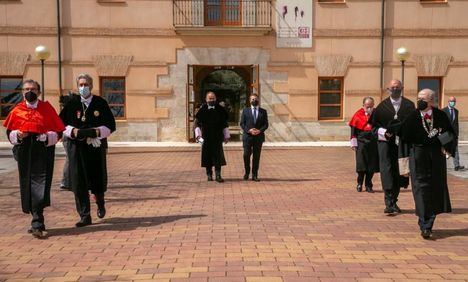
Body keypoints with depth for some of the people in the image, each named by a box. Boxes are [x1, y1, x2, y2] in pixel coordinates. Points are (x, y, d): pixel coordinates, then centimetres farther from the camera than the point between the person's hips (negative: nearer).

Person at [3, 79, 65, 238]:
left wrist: (47, 137, -15)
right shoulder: (17, 111, 9)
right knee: (27, 186, 7)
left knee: (40, 185, -11)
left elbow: (58, 131, 2)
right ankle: (37, 221, 21)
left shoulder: (47, 109, 2)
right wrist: (17, 135, -7)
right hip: (24, 153, 3)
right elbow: (9, 132, 13)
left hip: (43, 152, -3)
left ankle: (37, 223, -12)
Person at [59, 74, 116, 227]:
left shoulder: (100, 103, 3)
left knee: (98, 179, 7)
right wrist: (75, 131, -13)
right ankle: (85, 216, 4)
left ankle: (100, 203, 39)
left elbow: (111, 125, 2)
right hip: (77, 147, 0)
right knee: (79, 182, -4)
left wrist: (96, 132, -15)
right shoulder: (71, 104, 5)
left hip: (97, 147, 0)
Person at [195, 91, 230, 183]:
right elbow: (197, 123, 0)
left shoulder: (220, 109, 3)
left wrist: (226, 136, 8)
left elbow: (225, 124, 9)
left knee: (218, 156, -3)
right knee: (207, 156, 6)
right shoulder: (202, 110, -1)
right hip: (206, 138, 0)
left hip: (217, 137, 1)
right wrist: (198, 135, -9)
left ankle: (218, 175, -1)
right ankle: (209, 174, 19)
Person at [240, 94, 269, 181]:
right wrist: (249, 130, -13)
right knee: (246, 155, -3)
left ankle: (254, 175, 7)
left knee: (256, 156, 1)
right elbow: (242, 123, 3)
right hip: (247, 136, -1)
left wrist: (260, 130, -13)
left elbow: (266, 124, 5)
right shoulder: (245, 110, 9)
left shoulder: (263, 111, 10)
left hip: (258, 137, 1)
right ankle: (247, 172, 18)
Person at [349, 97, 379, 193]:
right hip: (362, 142, -2)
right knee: (361, 164, -2)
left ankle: (368, 185, 16)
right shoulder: (358, 115, 0)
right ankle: (360, 184, 15)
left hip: (374, 143, 2)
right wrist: (354, 143, -2)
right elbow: (353, 129, 1)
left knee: (372, 166, 4)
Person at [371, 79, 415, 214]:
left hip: (402, 144, 2)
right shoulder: (382, 106, 1)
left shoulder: (409, 105, 6)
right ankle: (389, 203, -13)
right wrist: (384, 132, -16)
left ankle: (394, 201, 24)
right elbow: (374, 125, 2)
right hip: (385, 142, -2)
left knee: (398, 173, 8)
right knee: (386, 170, -12)